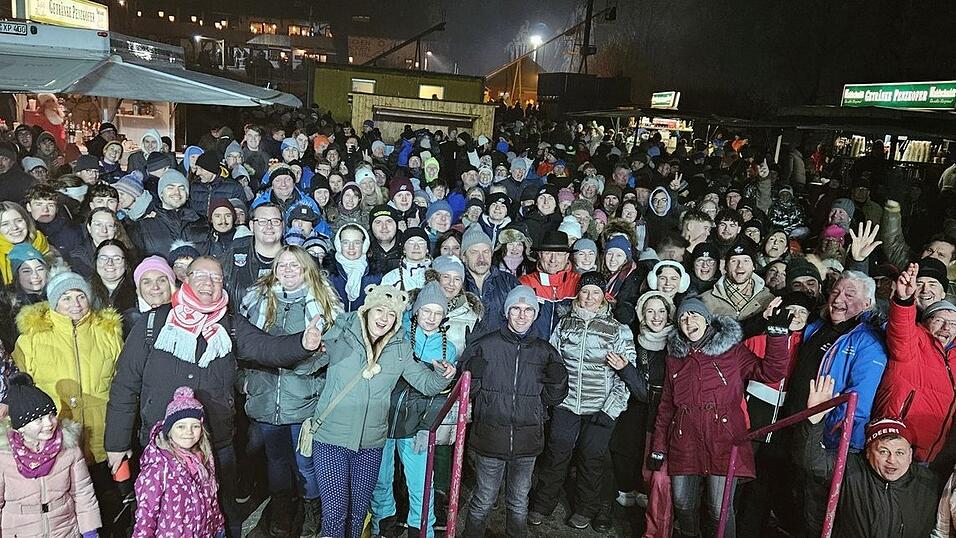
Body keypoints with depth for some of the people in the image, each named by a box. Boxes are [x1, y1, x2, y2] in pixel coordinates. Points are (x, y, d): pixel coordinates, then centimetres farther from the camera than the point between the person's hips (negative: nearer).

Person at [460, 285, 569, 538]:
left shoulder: (545, 351, 4)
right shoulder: (485, 346, -4)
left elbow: (552, 398, 8)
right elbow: (466, 391, 0)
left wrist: (557, 380, -11)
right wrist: (473, 375, -20)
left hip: (527, 439, 2)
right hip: (491, 437, -2)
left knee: (519, 502, 17)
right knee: (484, 501, 8)